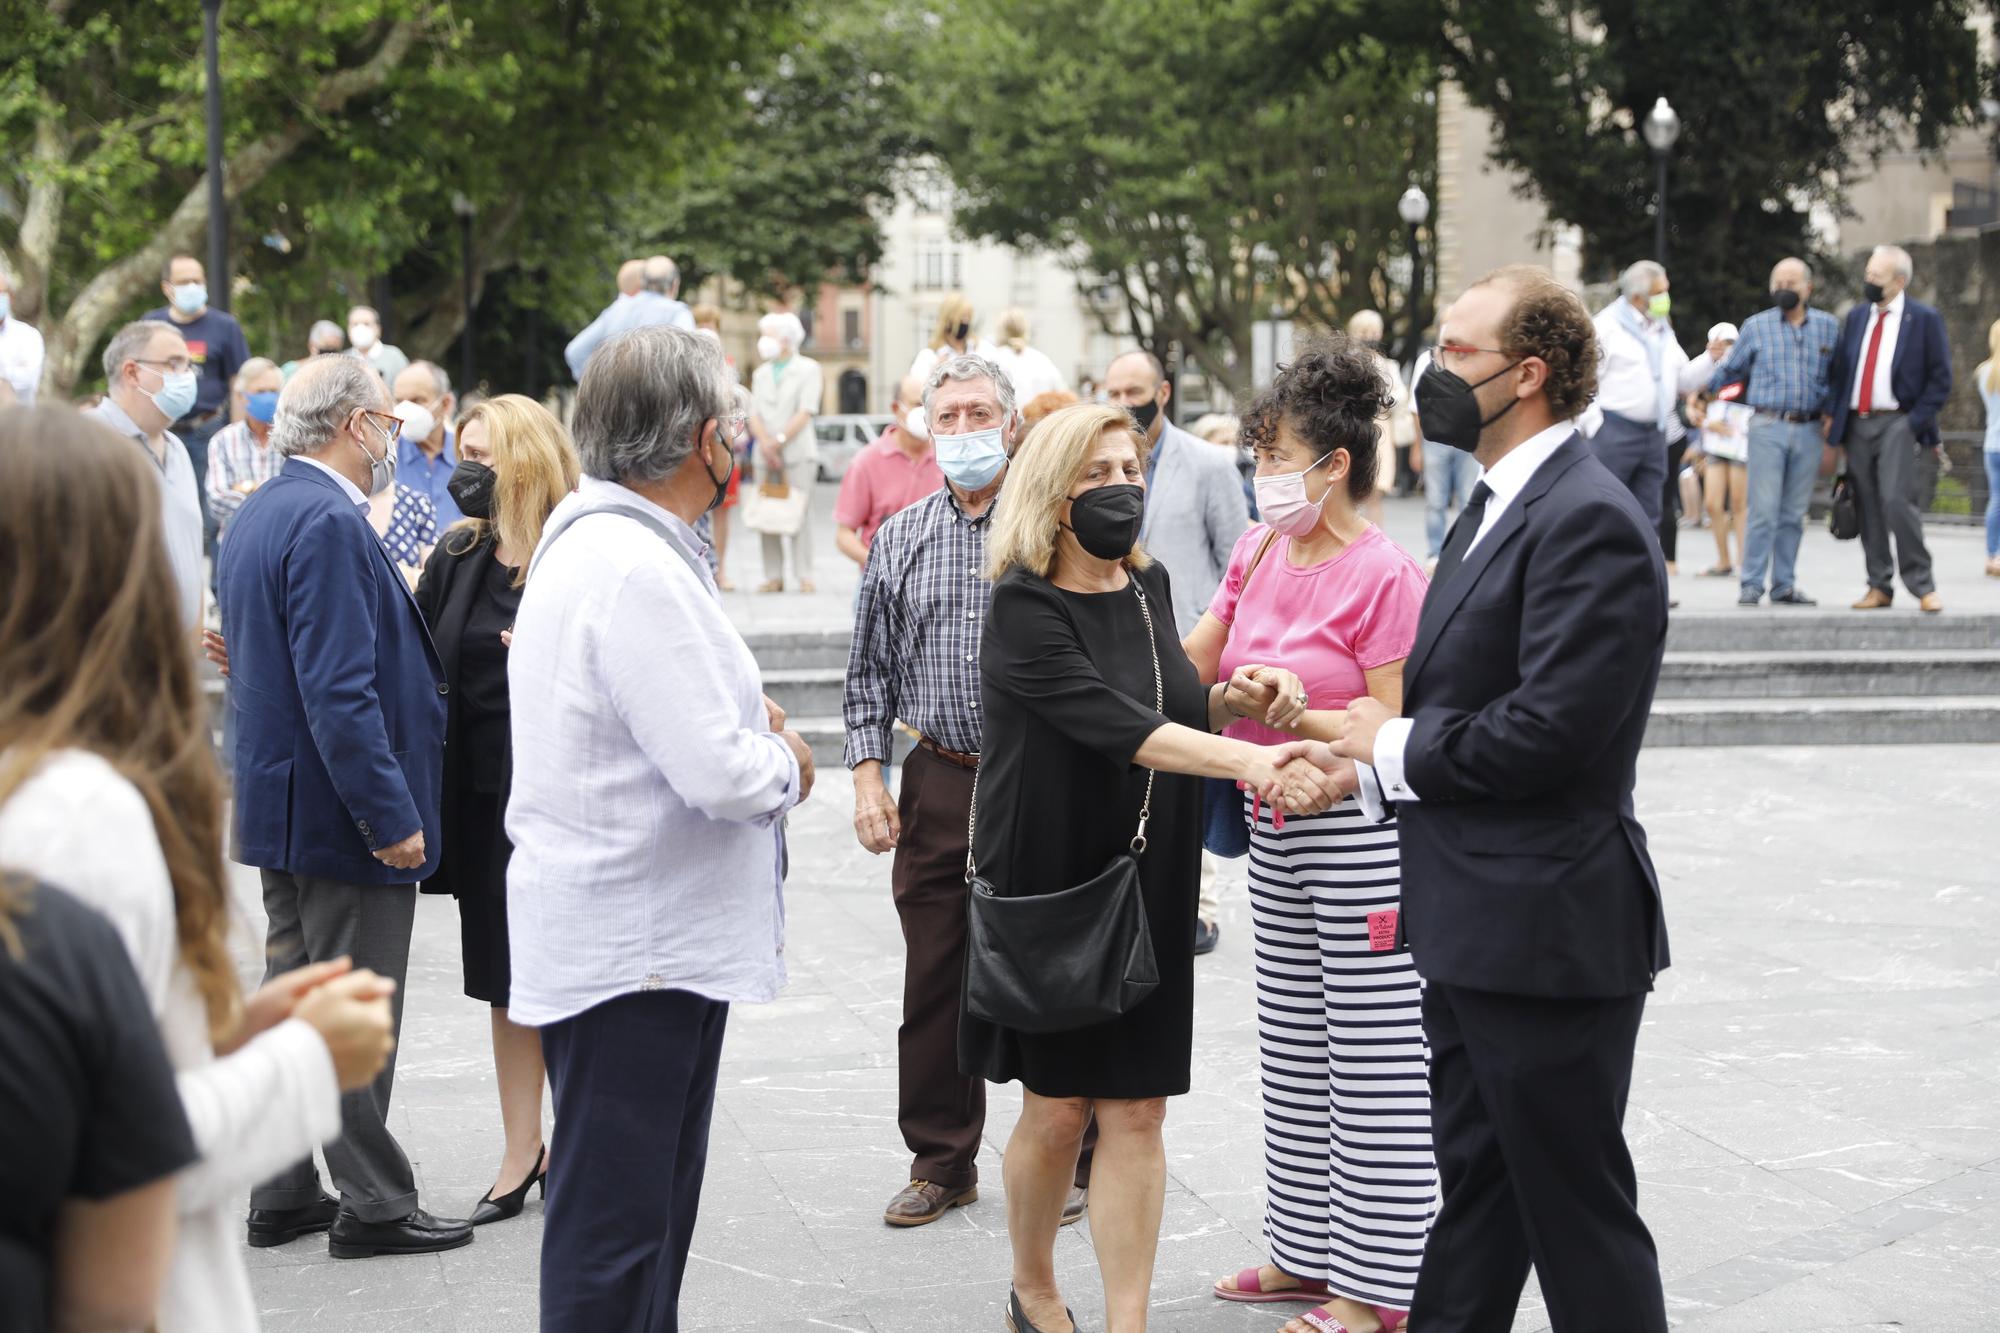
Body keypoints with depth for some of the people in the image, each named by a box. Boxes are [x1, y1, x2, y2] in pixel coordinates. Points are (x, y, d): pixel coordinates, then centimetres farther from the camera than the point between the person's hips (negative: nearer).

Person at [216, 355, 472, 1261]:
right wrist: (391, 814, -23)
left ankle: (283, 1196, 23)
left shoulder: (259, 514, 11)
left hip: (281, 806, 10)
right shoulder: (329, 524, -21)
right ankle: (373, 1207, 8)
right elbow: (340, 691, -25)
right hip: (342, 812, -10)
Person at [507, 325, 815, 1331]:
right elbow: (722, 776, -25)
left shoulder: (583, 540, 12)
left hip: (630, 936, 11)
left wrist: (741, 717, 6)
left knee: (648, 1210, 20)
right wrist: (786, 763, -4)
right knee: (614, 1223, -3)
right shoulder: (638, 570, -22)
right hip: (631, 947, -11)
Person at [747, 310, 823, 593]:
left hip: (798, 453, -5)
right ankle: (773, 577, 2)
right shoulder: (761, 373, 19)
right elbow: (755, 413, 10)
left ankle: (804, 576, -6)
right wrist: (765, 442, -8)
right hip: (766, 454, 5)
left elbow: (806, 411, -6)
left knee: (799, 513, -8)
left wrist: (779, 440, -11)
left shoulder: (808, 369, 4)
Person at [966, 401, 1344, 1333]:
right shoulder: (1022, 610, -14)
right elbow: (1116, 724, -26)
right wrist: (1248, 761, -36)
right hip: (1048, 885, -5)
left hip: (1147, 888, 5)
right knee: (1057, 1106, 6)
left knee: (1136, 1112, 2)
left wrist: (1229, 701, -1)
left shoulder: (1148, 585, 7)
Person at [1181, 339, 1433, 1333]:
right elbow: (1189, 665, 13)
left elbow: (1393, 729, -16)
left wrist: (1291, 713, -24)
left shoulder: (1385, 575, -15)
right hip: (1277, 826, 8)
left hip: (1361, 831, -8)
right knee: (1292, 1047, 16)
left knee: (1374, 1061, -1)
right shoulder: (1259, 552, 8)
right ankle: (1306, 1251, 28)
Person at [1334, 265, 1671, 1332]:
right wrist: (1370, 767, 5)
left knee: (1578, 1213, 1)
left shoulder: (1589, 522, -18)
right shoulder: (1497, 506, 15)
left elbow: (1551, 728, -26)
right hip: (1476, 926, 10)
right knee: (1474, 1184, 19)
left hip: (1548, 932, -10)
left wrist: (1397, 747, -12)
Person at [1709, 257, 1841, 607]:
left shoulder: (1828, 326, 10)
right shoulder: (1757, 326, 5)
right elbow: (1729, 371, 13)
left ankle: (1784, 585, 11)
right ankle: (1751, 585, -6)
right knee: (1763, 510, -9)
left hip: (1809, 430, 2)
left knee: (1793, 513, 6)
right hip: (1768, 427, -2)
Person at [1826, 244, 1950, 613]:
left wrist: (1916, 421, -10)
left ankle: (1923, 586, -10)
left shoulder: (1925, 318, 0)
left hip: (1897, 423, -5)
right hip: (1857, 423, 5)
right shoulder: (1856, 317, 14)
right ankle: (1879, 587, 10)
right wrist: (1834, 417, 6)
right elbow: (1839, 370, 16)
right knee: (1867, 507, 4)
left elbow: (1940, 377, -1)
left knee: (1897, 499, -18)